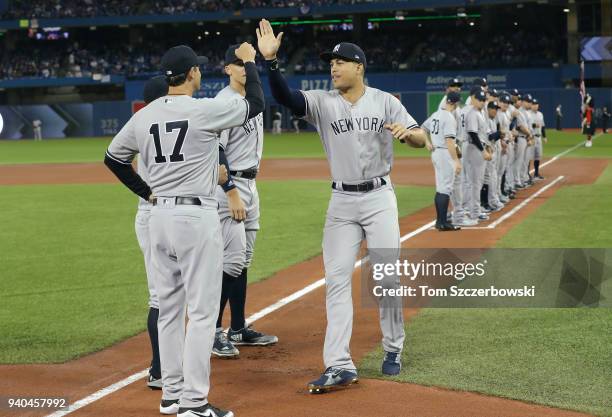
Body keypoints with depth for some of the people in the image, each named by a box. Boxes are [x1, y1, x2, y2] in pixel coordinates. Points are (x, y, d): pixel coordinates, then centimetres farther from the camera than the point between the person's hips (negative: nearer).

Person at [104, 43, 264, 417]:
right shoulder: (204, 110, -12)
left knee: (169, 308, 14)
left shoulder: (144, 116, 6)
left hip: (160, 217, 7)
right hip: (197, 217, -7)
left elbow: (113, 158, 17)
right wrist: (250, 61, 15)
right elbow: (256, 103, 2)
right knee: (202, 310, -3)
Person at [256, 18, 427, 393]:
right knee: (337, 280, -5)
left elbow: (421, 139, -4)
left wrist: (406, 132, -28)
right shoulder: (322, 102, 0)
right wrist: (270, 60, -33)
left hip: (380, 198, -1)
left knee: (388, 277, 1)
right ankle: (340, 365, -6)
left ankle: (393, 350, 21)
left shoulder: (385, 101, 0)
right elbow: (284, 96, -17)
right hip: (342, 201, 1)